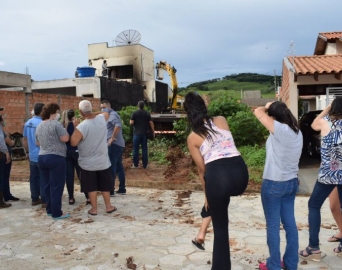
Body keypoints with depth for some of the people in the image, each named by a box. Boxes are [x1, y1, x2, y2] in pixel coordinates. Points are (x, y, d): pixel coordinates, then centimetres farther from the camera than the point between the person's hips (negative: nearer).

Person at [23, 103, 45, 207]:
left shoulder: (27, 123, 9)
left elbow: (24, 140, 15)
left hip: (32, 156, 8)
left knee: (33, 178, 13)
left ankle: (35, 199, 21)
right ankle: (44, 200, 4)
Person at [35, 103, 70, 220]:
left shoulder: (39, 126, 13)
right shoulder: (56, 124, -12)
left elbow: (38, 142, 21)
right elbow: (65, 138, -16)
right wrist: (63, 128, -1)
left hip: (42, 157, 8)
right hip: (56, 158, -8)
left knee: (47, 185, 14)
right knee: (56, 186, -3)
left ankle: (49, 210, 22)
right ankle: (57, 213, 0)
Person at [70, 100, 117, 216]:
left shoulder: (81, 127, -21)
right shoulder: (102, 119, -7)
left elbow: (73, 143, -15)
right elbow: (107, 113, 17)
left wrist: (74, 130, -4)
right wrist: (93, 115, 14)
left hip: (88, 163, -3)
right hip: (103, 161, 4)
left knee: (91, 187, 10)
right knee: (105, 185, 16)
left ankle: (94, 209, 18)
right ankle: (108, 206, 24)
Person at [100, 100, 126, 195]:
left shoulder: (112, 115, -12)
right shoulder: (111, 115, 19)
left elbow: (118, 125, -30)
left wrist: (112, 138, -24)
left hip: (114, 144, -10)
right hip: (119, 144, 10)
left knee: (111, 166, -6)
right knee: (119, 166, 12)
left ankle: (111, 190, -1)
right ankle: (122, 188, 18)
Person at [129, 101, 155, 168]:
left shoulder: (134, 113, -4)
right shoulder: (147, 113, 1)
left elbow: (131, 123, -9)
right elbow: (151, 123, -2)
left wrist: (130, 120, 13)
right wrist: (153, 132, 4)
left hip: (137, 133, -2)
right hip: (144, 133, 2)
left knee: (136, 149, 6)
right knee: (144, 149, 6)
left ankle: (135, 164, 9)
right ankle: (145, 165, 9)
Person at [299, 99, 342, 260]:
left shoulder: (326, 122, -5)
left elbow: (314, 124, 16)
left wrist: (327, 109, 18)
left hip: (327, 173, -3)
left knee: (314, 205, 10)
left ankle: (314, 248, 7)